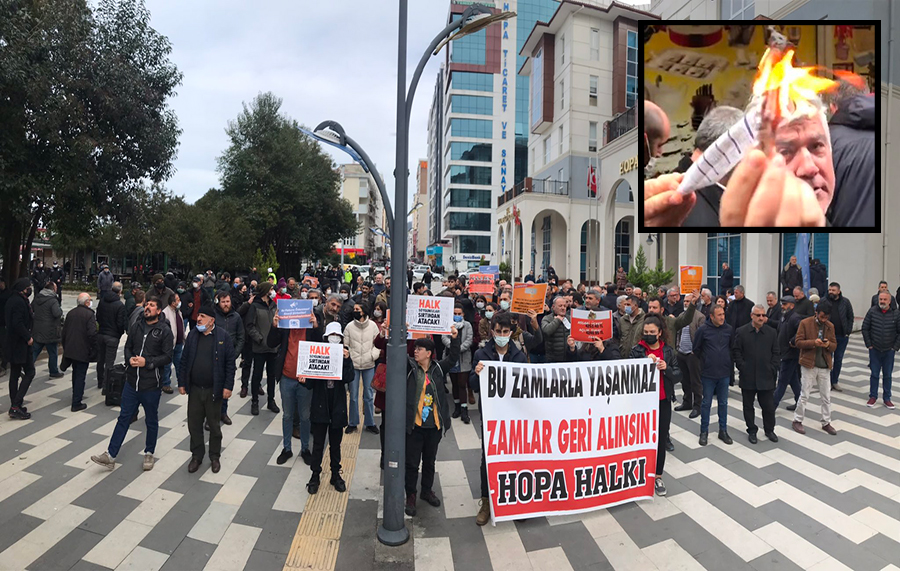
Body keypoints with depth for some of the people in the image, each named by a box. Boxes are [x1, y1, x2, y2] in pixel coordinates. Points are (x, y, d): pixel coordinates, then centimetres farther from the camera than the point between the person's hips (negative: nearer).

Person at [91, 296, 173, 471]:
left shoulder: (165, 331, -9)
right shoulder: (136, 327, 7)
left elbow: (167, 357, -11)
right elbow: (128, 347, 15)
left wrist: (147, 362, -20)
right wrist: (130, 359, -5)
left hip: (151, 384, -4)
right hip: (131, 381, 4)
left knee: (151, 421, 11)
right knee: (124, 417, 10)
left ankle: (149, 454, 27)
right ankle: (110, 455, 18)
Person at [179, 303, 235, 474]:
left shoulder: (223, 336, -9)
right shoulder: (192, 335, 3)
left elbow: (230, 362, -9)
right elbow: (184, 360, 8)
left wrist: (228, 386, -12)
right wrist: (182, 383, 5)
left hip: (214, 390, -3)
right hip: (194, 389, 3)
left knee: (214, 425, 10)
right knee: (194, 424, 11)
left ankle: (215, 456, 27)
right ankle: (197, 455, 29)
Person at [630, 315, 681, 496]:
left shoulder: (668, 351, 2)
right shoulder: (637, 350, -4)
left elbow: (678, 376, 1)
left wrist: (667, 369, -19)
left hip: (663, 401, 2)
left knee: (661, 439, 8)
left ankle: (658, 475, 22)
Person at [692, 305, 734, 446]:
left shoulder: (729, 329, -1)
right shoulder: (703, 329, -9)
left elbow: (733, 348, 13)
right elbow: (696, 348, 1)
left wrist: (730, 364, 12)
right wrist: (706, 360, 7)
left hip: (725, 372, 3)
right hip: (708, 373, -3)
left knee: (723, 403, 12)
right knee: (706, 403, 6)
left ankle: (723, 430, 24)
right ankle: (704, 432, 17)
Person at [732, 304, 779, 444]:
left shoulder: (772, 332, 4)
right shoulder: (741, 332, -3)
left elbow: (776, 353, 6)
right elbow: (736, 351, -2)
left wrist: (772, 368, -2)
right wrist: (742, 367, -8)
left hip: (766, 377, 1)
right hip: (747, 377, -1)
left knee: (769, 406, 8)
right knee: (748, 405, 9)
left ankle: (769, 430, 28)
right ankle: (752, 430, 23)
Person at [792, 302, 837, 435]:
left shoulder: (830, 326, 6)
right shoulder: (805, 323, -8)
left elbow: (834, 345, 10)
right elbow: (798, 342, -9)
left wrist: (828, 345, -13)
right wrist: (813, 342, -25)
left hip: (825, 366, 4)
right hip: (809, 365, -4)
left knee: (826, 396, 10)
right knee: (804, 395, 2)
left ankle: (826, 423, 24)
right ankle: (797, 421, 14)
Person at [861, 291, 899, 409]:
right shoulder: (872, 311, -4)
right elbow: (865, 329, 1)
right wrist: (869, 345, -2)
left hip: (889, 351, 0)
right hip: (874, 350, 0)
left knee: (887, 375, 10)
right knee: (874, 374, 7)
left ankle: (886, 398, 20)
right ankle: (873, 396, 19)